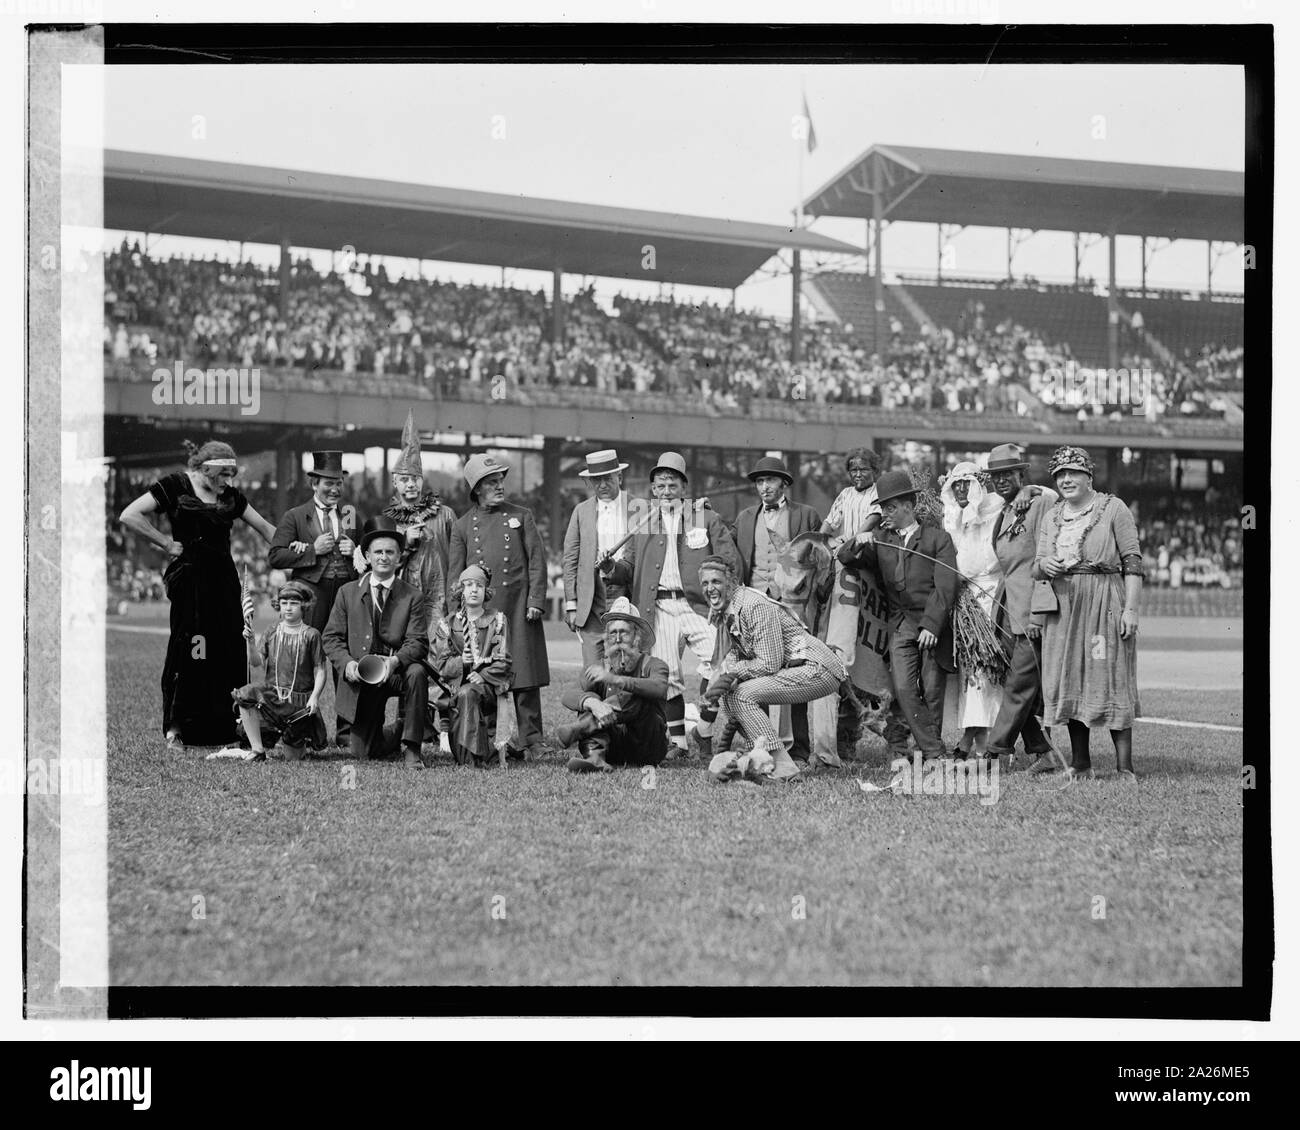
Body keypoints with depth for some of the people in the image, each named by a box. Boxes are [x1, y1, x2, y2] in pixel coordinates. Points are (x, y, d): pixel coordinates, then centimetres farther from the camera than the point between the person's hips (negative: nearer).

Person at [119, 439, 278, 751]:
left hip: (223, 580, 6)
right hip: (189, 580, -6)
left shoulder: (229, 496, 15)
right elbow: (129, 517, -8)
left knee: (229, 652, 0)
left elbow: (264, 527, 20)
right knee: (188, 652, -9)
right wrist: (167, 543, -8)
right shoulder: (174, 486, -3)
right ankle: (174, 728, -2)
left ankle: (225, 729, 5)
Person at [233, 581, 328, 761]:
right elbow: (257, 664, -3)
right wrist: (251, 643, -19)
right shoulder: (270, 635, 7)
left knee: (292, 758, -3)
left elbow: (319, 670, -2)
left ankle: (301, 745, 37)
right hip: (271, 695, 2)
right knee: (244, 695, -31)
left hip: (300, 700, -2)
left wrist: (315, 697, -15)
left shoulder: (311, 635, 0)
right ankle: (258, 751, -23)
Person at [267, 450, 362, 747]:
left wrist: (355, 551, 3)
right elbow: (274, 557, -1)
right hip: (312, 594, -3)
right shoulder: (295, 517, 7)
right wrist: (313, 550, -9)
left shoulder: (352, 515, 17)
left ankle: (345, 731, 4)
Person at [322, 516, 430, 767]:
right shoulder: (347, 593, 8)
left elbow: (418, 643, -5)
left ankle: (412, 748, -25)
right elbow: (332, 638, 6)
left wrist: (395, 661, -26)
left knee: (417, 672, -37)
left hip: (396, 671, -1)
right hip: (360, 678, 1)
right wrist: (347, 662, -15)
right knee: (364, 755, -4)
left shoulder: (413, 597, 3)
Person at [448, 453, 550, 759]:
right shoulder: (463, 525, 11)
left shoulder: (521, 516, 10)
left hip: (518, 607, -1)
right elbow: (456, 573, 11)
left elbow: (537, 561, 6)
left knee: (525, 680, -2)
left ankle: (529, 742, 3)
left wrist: (535, 601, -3)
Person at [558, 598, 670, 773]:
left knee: (636, 697, -26)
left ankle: (577, 729, -33)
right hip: (614, 750, 2)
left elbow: (659, 689, -25)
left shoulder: (653, 665, 2)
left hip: (648, 748, -2)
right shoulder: (599, 669, 10)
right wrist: (593, 703, -33)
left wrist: (614, 679, -35)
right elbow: (568, 696, -9)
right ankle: (594, 757, -47)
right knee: (588, 699, -20)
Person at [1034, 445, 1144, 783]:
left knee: (1112, 678, -9)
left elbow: (1132, 562, -5)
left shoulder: (1113, 508, 0)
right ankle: (1080, 765, 12)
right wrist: (1044, 565, -9)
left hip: (1106, 603, -6)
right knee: (1069, 681, 5)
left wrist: (1130, 608, -13)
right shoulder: (1052, 517, 15)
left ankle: (1125, 768, -10)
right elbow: (1036, 570, 15)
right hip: (1064, 604, 6)